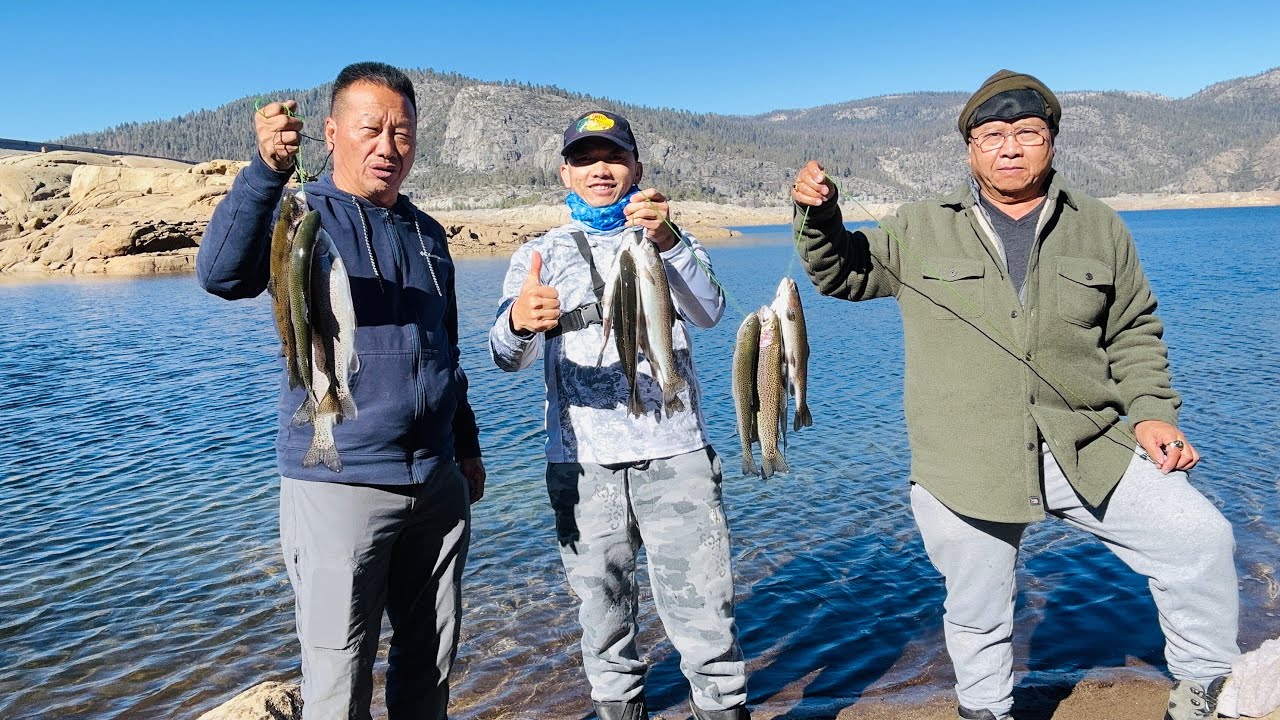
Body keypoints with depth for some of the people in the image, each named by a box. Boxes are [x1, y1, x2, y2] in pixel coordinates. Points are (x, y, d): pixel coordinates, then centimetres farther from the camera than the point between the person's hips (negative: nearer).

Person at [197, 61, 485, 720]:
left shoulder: (427, 234, 13)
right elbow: (221, 274, -26)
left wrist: (467, 447, 21)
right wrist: (266, 170, -38)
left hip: (438, 485, 6)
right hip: (338, 486, -5)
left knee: (431, 661, 16)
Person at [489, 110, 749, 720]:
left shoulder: (670, 240, 10)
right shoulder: (540, 253, 8)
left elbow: (709, 312, -11)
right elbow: (509, 356, -8)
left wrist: (667, 244, -29)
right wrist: (518, 322, -32)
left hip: (675, 454, 0)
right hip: (581, 463, 1)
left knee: (703, 611, -1)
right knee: (602, 611, 11)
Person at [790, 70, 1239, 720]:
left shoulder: (1099, 228, 9)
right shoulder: (920, 230, 4)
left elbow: (1135, 332, 14)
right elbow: (842, 273, 11)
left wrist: (1152, 414, 2)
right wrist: (819, 216, -8)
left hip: (1088, 451, 2)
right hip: (966, 468, -1)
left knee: (1202, 539, -4)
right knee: (976, 615, 9)